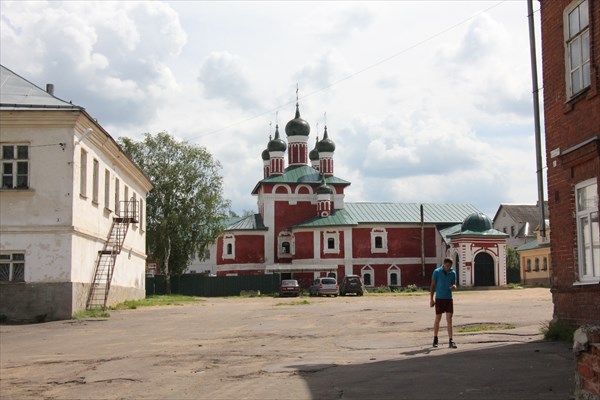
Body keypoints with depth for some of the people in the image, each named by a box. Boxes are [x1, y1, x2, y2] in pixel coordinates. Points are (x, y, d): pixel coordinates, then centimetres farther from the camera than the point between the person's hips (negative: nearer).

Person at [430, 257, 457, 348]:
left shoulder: (453, 273, 3)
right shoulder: (437, 272, -5)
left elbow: (454, 284, 11)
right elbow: (433, 285, -1)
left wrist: (453, 286, -15)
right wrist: (431, 299, -4)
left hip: (449, 298, 2)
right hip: (439, 298, -2)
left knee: (449, 319, -4)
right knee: (438, 319, 6)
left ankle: (450, 341, -4)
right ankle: (435, 339, 21)